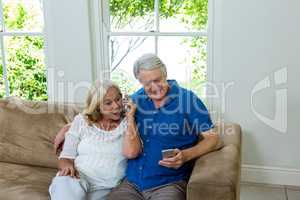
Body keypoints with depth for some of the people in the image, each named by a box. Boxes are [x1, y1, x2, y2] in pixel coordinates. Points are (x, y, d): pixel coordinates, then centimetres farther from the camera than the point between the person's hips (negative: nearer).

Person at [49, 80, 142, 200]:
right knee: (63, 183, -34)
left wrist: (130, 117, -10)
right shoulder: (81, 121, 10)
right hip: (79, 179, 1)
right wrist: (68, 167, -14)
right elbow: (65, 157, 10)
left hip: (107, 189, -1)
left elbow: (131, 153, -16)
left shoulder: (128, 124, 4)